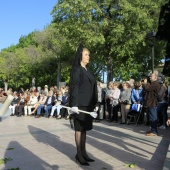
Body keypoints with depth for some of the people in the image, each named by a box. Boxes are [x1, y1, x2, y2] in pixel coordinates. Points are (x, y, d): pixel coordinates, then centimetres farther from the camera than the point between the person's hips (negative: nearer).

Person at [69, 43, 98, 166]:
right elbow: (74, 88, -13)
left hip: (88, 104, 8)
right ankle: (79, 154, 8)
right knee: (79, 129, 0)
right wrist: (74, 105, -21)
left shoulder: (87, 71, 17)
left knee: (84, 129, 11)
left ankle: (83, 152, 19)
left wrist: (94, 104, 16)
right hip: (80, 105, -8)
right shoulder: (77, 70, -6)